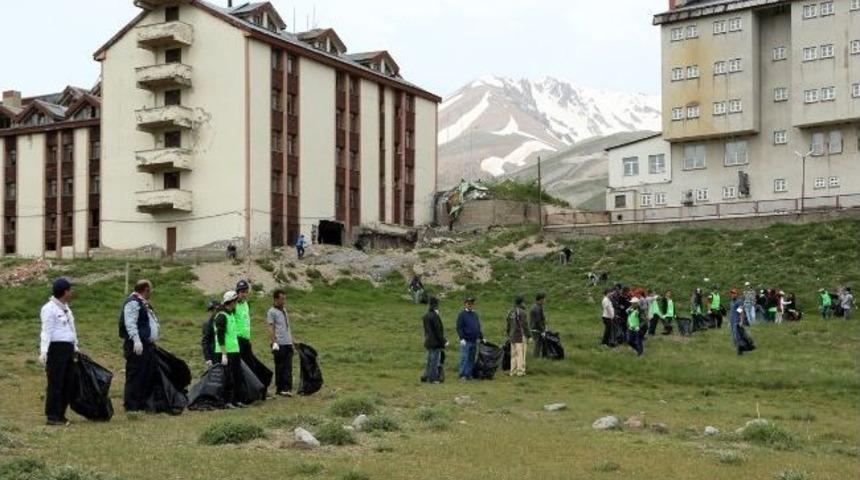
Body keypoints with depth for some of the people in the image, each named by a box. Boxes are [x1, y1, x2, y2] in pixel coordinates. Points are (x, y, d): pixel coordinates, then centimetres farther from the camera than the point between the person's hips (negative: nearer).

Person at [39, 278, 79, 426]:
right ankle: (52, 416, 0)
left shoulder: (65, 307, 18)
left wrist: (75, 348, 23)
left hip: (68, 349, 9)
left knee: (68, 383, 9)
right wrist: (43, 351, -24)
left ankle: (60, 415, 17)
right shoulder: (49, 308, -9)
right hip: (56, 348, -9)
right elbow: (46, 331, -16)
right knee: (55, 383, -5)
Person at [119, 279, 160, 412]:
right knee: (135, 376, -8)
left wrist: (153, 341, 23)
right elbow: (130, 323, -19)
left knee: (148, 376, 12)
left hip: (148, 345, 10)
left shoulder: (144, 303, 21)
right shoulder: (133, 302, -10)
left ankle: (143, 403, 18)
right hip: (138, 346, -10)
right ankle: (131, 406, -6)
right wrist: (136, 341, -26)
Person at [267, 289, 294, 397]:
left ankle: (287, 388, 1)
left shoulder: (284, 310, 18)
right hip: (279, 344, -7)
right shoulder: (272, 312, -4)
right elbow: (271, 328, -10)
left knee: (288, 368, 1)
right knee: (280, 368, -1)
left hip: (288, 343, 7)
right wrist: (274, 342, -18)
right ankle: (280, 389, 5)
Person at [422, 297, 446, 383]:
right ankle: (433, 378, 1)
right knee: (435, 360, -2)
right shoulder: (435, 316, -18)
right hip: (435, 342, -9)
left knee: (430, 360, 17)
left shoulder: (426, 316, 9)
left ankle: (426, 376, 20)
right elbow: (438, 330, -18)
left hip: (428, 341, 9)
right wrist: (444, 341, -13)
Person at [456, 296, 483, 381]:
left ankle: (469, 374, 12)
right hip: (465, 341, -6)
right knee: (464, 358, -6)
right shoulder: (462, 315, -3)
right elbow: (459, 328, -9)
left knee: (471, 359, 8)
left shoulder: (475, 315, 16)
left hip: (474, 341, 6)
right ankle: (462, 375, -2)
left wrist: (481, 338, 17)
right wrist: (462, 338, -18)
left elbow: (478, 328, 22)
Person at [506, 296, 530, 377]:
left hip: (512, 336, 8)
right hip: (520, 336, -8)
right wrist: (529, 336, -12)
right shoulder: (521, 312, -13)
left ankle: (513, 371, 13)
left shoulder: (511, 312, 12)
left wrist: (509, 335, 27)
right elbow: (524, 325, -17)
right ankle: (520, 371, -6)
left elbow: (508, 325, 18)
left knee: (513, 354, 11)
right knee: (521, 354, -5)